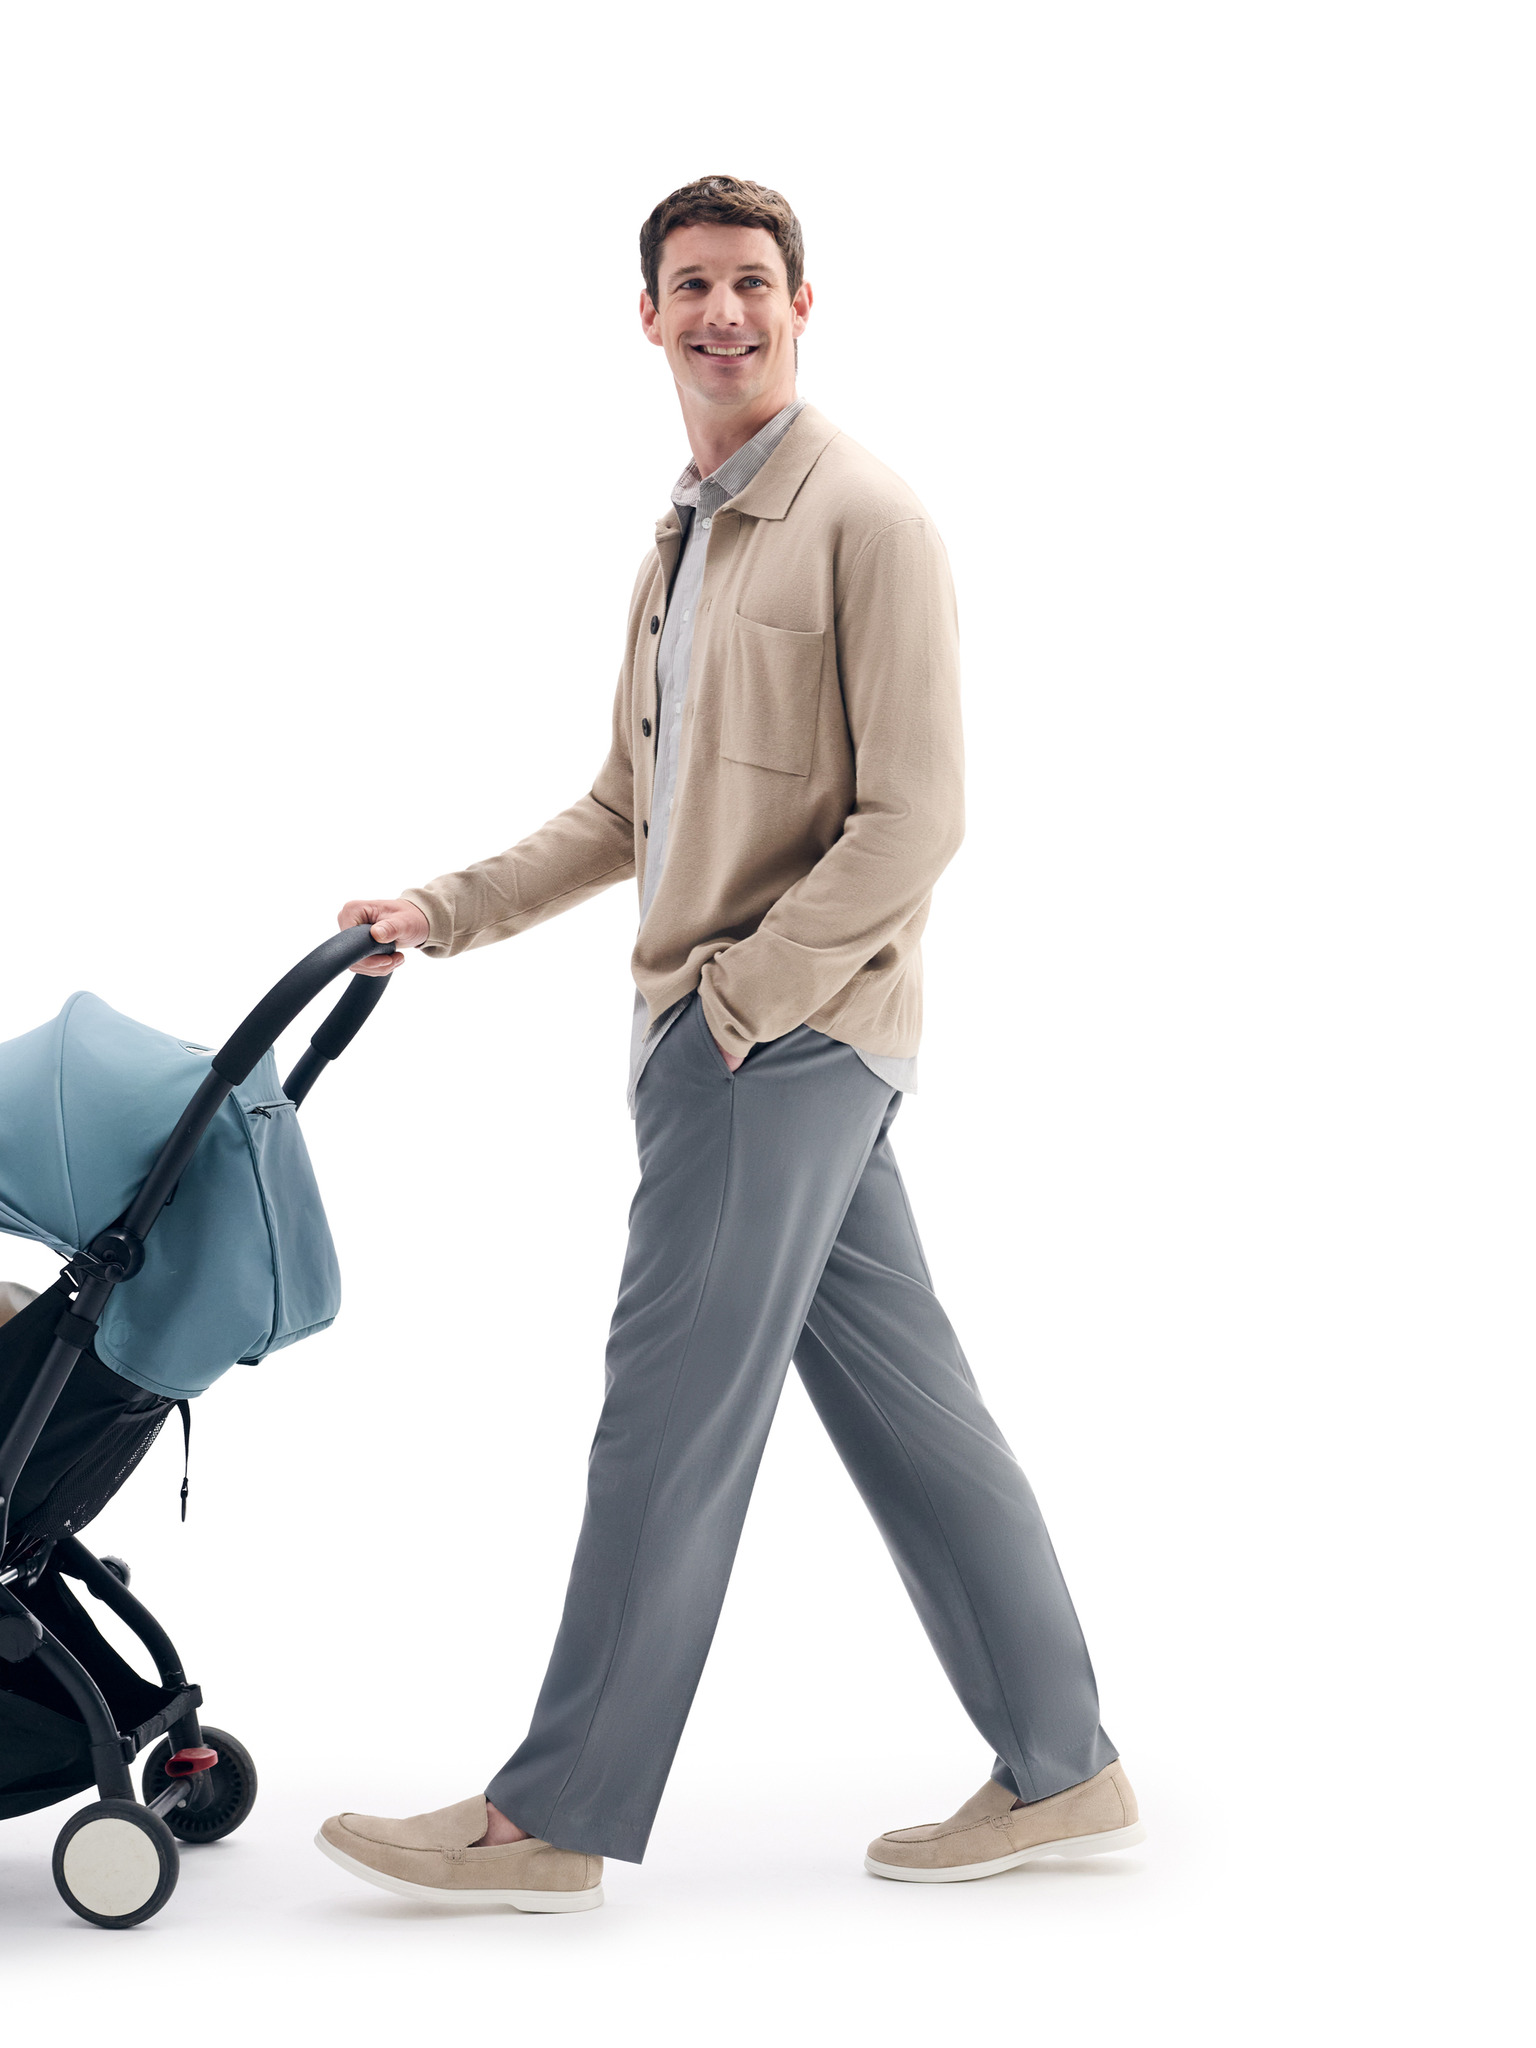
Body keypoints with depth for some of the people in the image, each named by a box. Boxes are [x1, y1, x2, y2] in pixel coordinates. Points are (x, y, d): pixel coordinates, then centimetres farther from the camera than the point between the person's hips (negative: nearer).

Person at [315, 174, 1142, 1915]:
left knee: (670, 1410, -6)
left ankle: (555, 1817, 3)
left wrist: (735, 1001, -16)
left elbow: (911, 819, -16)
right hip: (717, 1036, 9)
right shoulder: (680, 544, 19)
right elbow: (627, 810, 24)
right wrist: (446, 911, 14)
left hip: (789, 1035, -9)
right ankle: (1060, 1770, 17)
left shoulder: (866, 521, -9)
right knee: (900, 1397, 10)